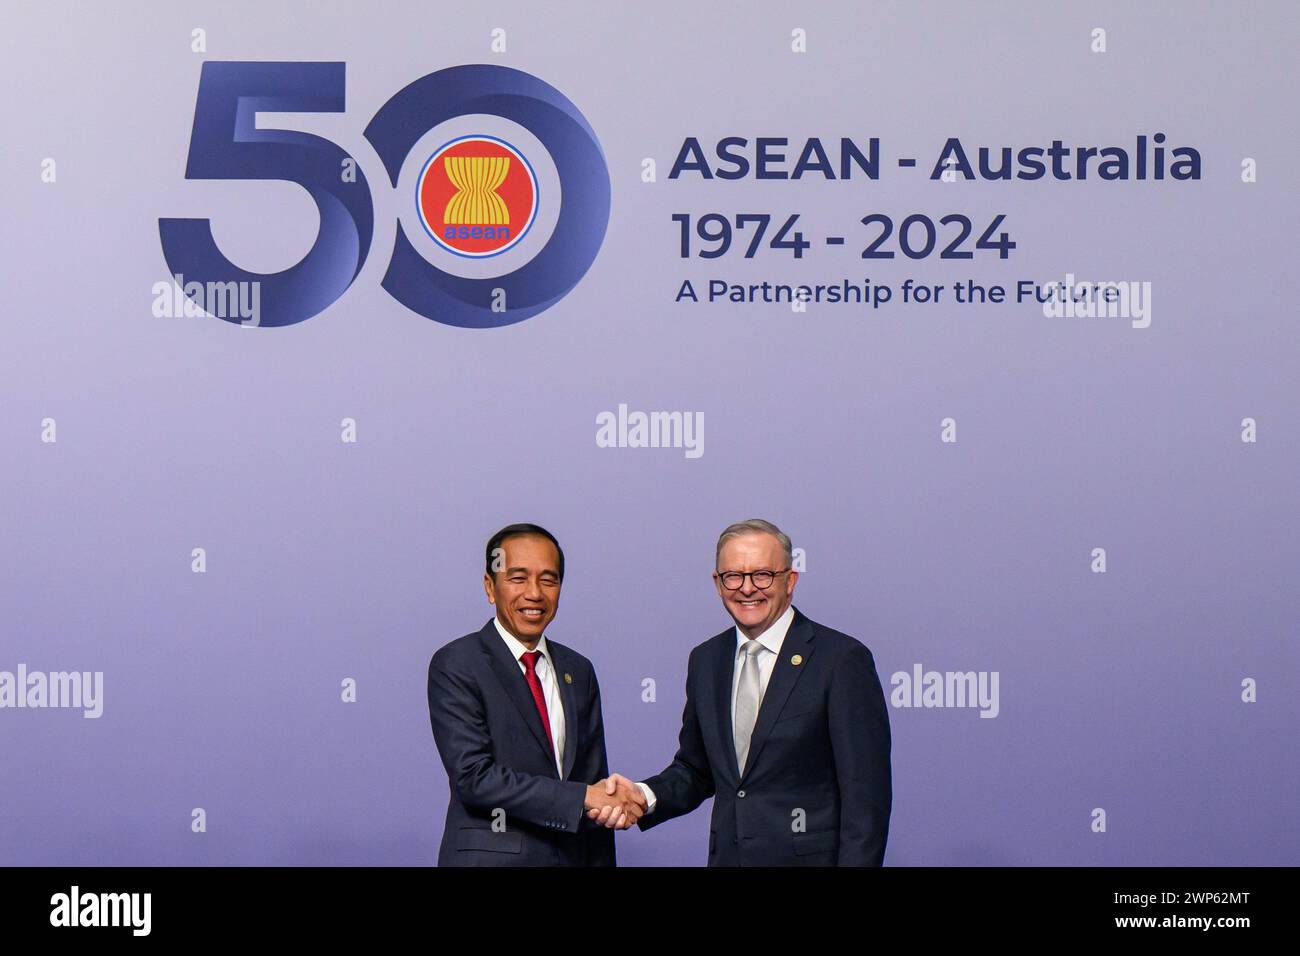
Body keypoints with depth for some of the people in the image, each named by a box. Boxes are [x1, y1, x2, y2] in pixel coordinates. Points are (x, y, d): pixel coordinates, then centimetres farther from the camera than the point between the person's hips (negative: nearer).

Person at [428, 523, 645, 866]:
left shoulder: (578, 670, 10)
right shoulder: (455, 666, -9)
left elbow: (594, 779, 11)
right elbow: (474, 776, -19)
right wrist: (584, 798, -21)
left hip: (572, 856, 5)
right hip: (490, 857, -5)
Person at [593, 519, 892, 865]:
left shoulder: (843, 659, -11)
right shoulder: (704, 661, 7)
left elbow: (865, 796, -13)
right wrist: (644, 796, -5)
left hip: (810, 857, -5)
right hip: (725, 856, 5)